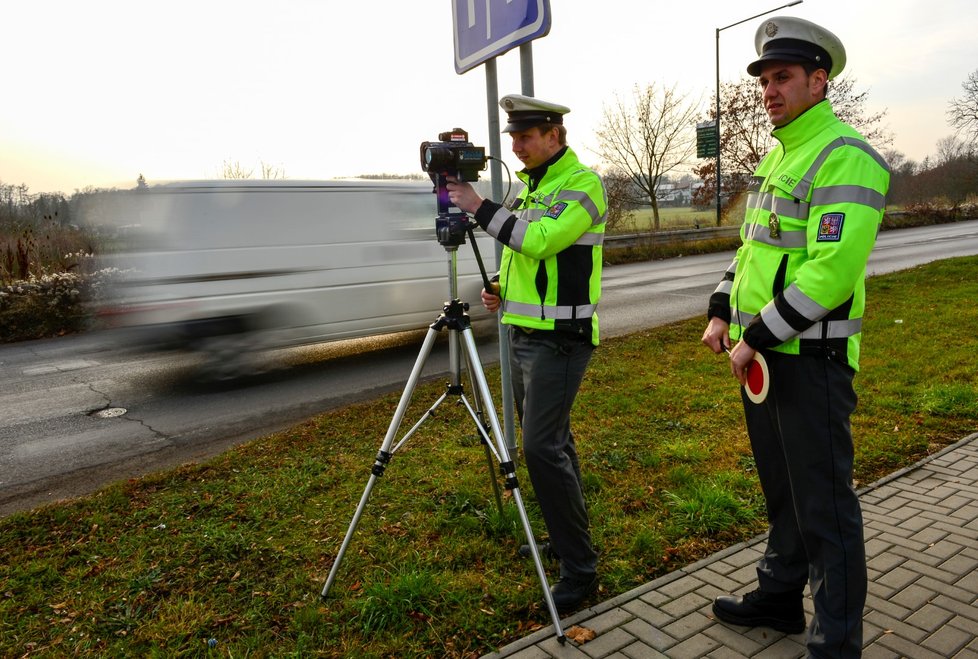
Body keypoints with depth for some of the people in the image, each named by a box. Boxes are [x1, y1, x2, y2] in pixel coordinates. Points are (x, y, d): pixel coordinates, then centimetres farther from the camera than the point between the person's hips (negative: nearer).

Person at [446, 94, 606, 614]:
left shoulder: (582, 184, -11)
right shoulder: (529, 185, 16)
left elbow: (540, 240, -26)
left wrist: (479, 207, -18)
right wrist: (501, 289, 6)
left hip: (560, 338, -9)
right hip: (522, 333, 9)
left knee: (542, 446, -13)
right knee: (549, 440, 16)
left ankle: (580, 568, 0)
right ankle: (564, 538, 32)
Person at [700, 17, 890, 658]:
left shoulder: (845, 158, -14)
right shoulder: (777, 156, 15)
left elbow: (831, 272, -24)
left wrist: (757, 338, -19)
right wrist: (722, 312, 8)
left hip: (811, 358, -9)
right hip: (762, 352, 9)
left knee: (823, 501, 2)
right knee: (781, 486, 20)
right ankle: (780, 597, 38)